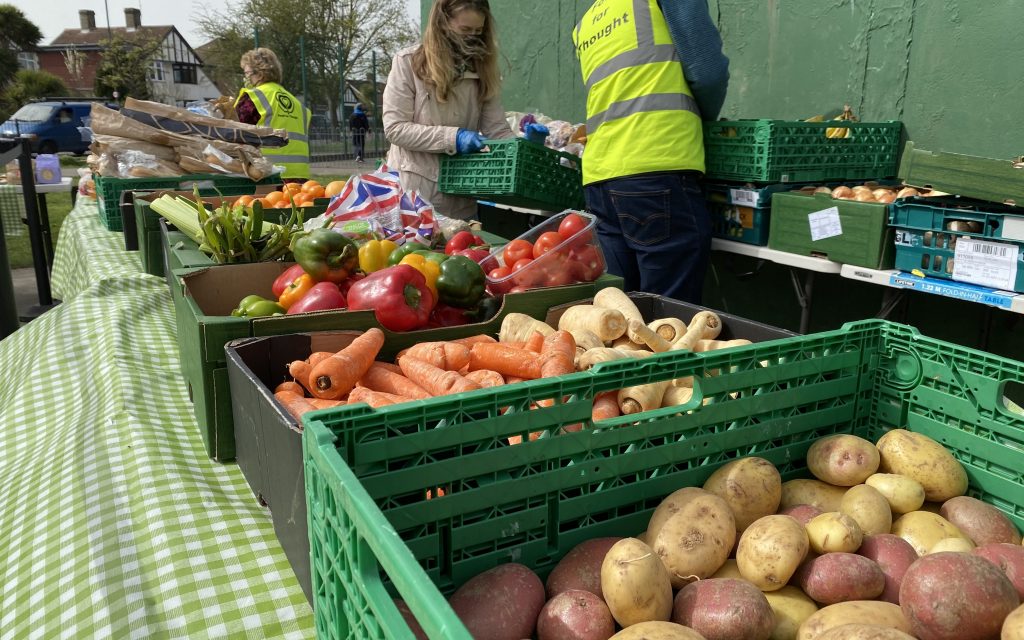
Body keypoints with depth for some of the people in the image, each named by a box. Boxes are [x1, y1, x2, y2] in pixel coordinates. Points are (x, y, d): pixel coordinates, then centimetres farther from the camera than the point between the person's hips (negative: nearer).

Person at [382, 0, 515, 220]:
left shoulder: (483, 70, 6)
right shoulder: (408, 62, -6)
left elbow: (497, 129, 1)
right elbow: (395, 128, -11)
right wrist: (452, 137, -20)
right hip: (414, 193, -3)